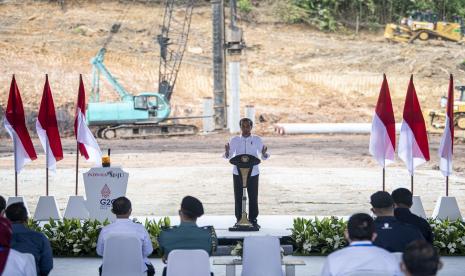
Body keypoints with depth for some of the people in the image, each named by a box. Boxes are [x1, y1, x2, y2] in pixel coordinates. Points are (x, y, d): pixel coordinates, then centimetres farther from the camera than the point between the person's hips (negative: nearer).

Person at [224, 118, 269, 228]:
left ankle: (253, 220, 12)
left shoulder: (257, 140, 1)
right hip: (238, 173, 0)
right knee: (238, 197, 4)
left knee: (253, 198, 3)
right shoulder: (234, 140, 2)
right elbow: (229, 156, 2)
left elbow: (264, 156, 2)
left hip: (253, 173, 0)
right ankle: (239, 220, 12)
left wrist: (264, 153, -22)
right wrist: (227, 152, -21)